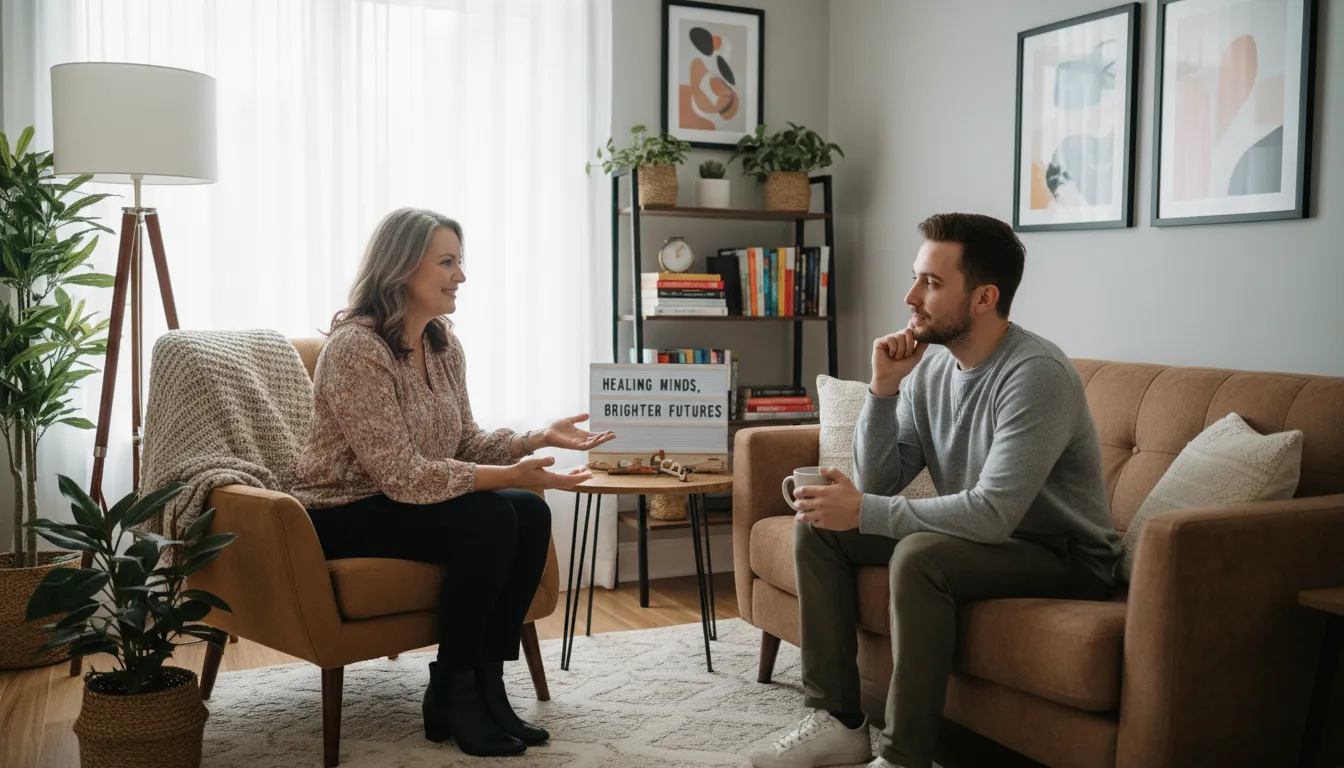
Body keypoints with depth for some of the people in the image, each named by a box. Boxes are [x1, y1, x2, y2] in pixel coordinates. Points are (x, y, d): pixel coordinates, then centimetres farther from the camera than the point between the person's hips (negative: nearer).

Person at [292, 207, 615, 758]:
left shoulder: (443, 343, 3)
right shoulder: (356, 346, -22)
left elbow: (464, 444, 7)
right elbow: (401, 475, -27)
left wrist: (540, 438, -9)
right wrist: (510, 476, -31)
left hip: (406, 501, 8)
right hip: (345, 515, -8)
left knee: (530, 514, -16)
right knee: (489, 520, -27)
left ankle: (486, 683, -5)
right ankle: (453, 693, -10)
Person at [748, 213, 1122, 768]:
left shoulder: (1036, 373, -25)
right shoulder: (928, 365, -2)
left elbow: (993, 513, -32)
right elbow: (877, 485, -2)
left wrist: (864, 512, -27)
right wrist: (883, 389, -15)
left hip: (1063, 556, -8)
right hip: (979, 535, 8)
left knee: (920, 555, -34)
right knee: (817, 526, -1)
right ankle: (837, 720, 2)